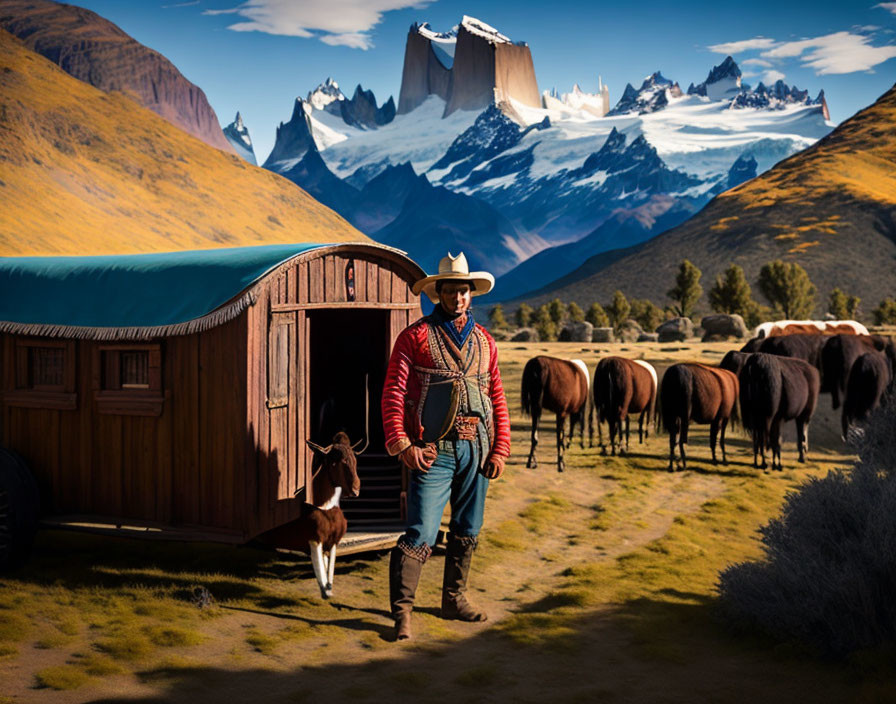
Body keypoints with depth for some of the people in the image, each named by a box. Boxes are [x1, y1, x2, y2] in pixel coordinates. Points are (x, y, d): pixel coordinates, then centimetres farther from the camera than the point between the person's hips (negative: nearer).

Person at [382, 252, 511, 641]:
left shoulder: (484, 341, 13)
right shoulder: (415, 336, -1)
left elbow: (498, 399, 15)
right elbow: (392, 394, -6)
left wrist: (500, 449, 7)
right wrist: (402, 445, -16)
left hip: (477, 448, 5)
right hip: (433, 450, -5)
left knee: (467, 530, 14)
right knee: (420, 534, -8)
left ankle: (454, 600, 28)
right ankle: (402, 610, 1)